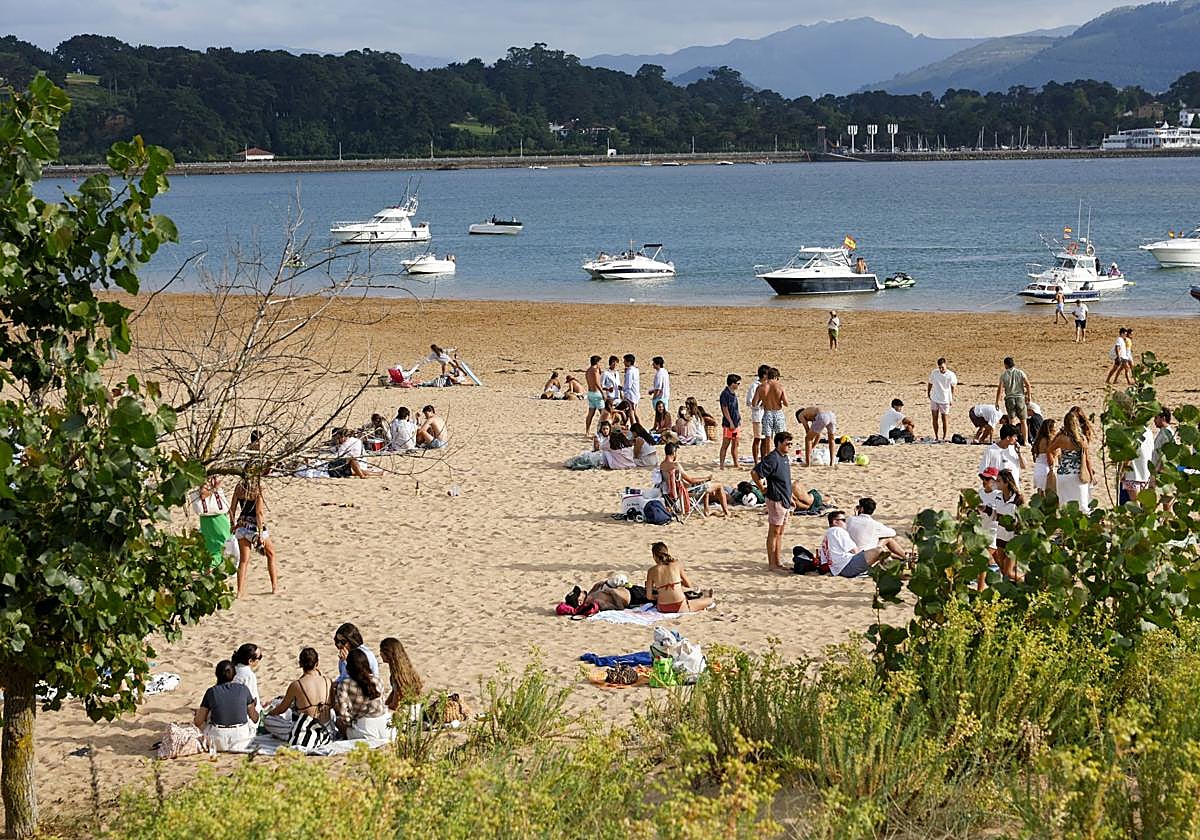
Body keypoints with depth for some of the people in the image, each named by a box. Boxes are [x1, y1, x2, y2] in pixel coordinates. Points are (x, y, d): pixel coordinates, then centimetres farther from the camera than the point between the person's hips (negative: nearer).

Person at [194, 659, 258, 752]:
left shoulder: (211, 692, -3)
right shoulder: (243, 689, -3)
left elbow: (198, 722, 0)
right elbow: (254, 718, 6)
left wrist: (197, 713, 24)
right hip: (241, 742, 0)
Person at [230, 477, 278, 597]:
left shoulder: (240, 485, 1)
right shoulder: (258, 487, -14)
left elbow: (232, 509, 5)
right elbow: (259, 512, -16)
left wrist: (233, 524, 18)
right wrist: (261, 534, -14)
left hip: (241, 527, 4)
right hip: (255, 526, -4)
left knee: (243, 560, 9)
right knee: (271, 554, 17)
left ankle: (240, 591, 3)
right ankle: (275, 586, 19)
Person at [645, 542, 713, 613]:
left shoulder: (651, 571, -2)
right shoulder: (677, 565, -3)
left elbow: (649, 596, 0)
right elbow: (688, 585, 9)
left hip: (662, 608, 3)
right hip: (680, 608, -3)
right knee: (709, 600, 24)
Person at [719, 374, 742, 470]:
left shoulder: (734, 394, 13)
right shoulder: (725, 394, -14)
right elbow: (725, 409, -16)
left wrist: (739, 419, 18)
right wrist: (730, 422, -18)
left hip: (736, 423, 9)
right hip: (728, 424, -9)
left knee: (735, 444, 13)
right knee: (725, 445, -6)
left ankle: (736, 463, 20)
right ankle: (721, 464, -3)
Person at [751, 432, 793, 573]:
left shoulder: (784, 457, 12)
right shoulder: (772, 458, -17)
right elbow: (754, 473, -24)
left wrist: (790, 497, 22)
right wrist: (762, 489, -15)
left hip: (785, 501, 9)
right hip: (775, 500, -9)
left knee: (780, 533, 13)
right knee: (774, 532, -4)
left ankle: (777, 562, 18)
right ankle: (772, 564, -1)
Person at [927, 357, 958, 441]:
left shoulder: (951, 375, -11)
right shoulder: (934, 372, -5)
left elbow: (953, 387, 1)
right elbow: (930, 383, 11)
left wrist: (952, 399, 3)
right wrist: (928, 392, 16)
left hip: (945, 400, -3)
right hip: (934, 399, 3)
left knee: (945, 419, 1)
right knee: (934, 418, 7)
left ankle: (945, 437, 9)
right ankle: (936, 437, 17)